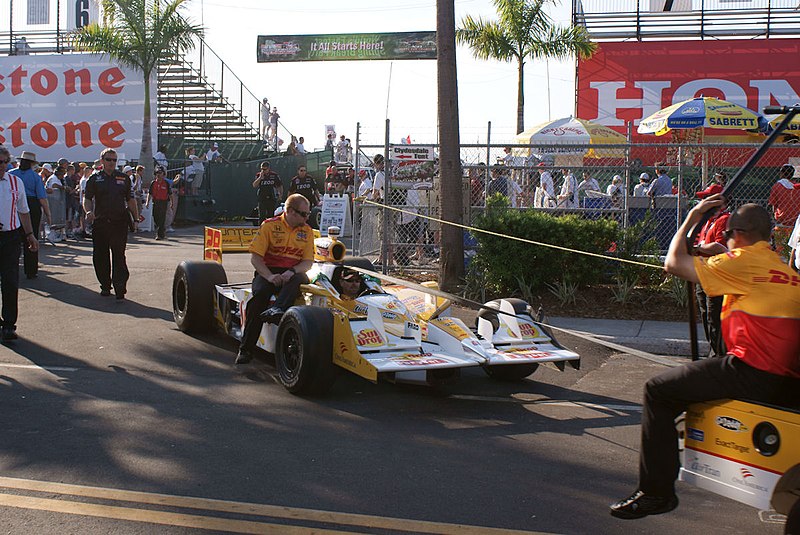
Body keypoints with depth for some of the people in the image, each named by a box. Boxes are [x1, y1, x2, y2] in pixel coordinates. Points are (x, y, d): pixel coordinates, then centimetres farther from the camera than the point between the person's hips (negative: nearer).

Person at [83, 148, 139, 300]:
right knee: (100, 256, 7)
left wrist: (136, 218, 9)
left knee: (119, 256, -8)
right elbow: (87, 198, 1)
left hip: (120, 222, -1)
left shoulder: (123, 178, 11)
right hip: (100, 223, 1)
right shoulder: (95, 178, 6)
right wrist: (89, 211, -19)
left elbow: (130, 200, 15)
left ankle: (120, 288, -11)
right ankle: (105, 286, 21)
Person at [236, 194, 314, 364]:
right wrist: (270, 276, -20)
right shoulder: (269, 226, 2)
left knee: (297, 280, -36)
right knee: (259, 294, -33)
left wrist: (292, 272, -15)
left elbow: (308, 262, 6)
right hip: (268, 272, -2)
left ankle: (276, 311, -64)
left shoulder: (307, 231, 12)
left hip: (293, 273, 2)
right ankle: (246, 349, -31)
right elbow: (255, 257, -4)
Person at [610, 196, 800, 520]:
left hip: (754, 375, -9)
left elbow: (674, 264, -3)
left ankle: (656, 491, -3)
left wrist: (691, 219, 10)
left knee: (659, 390, -2)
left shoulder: (744, 261, -7)